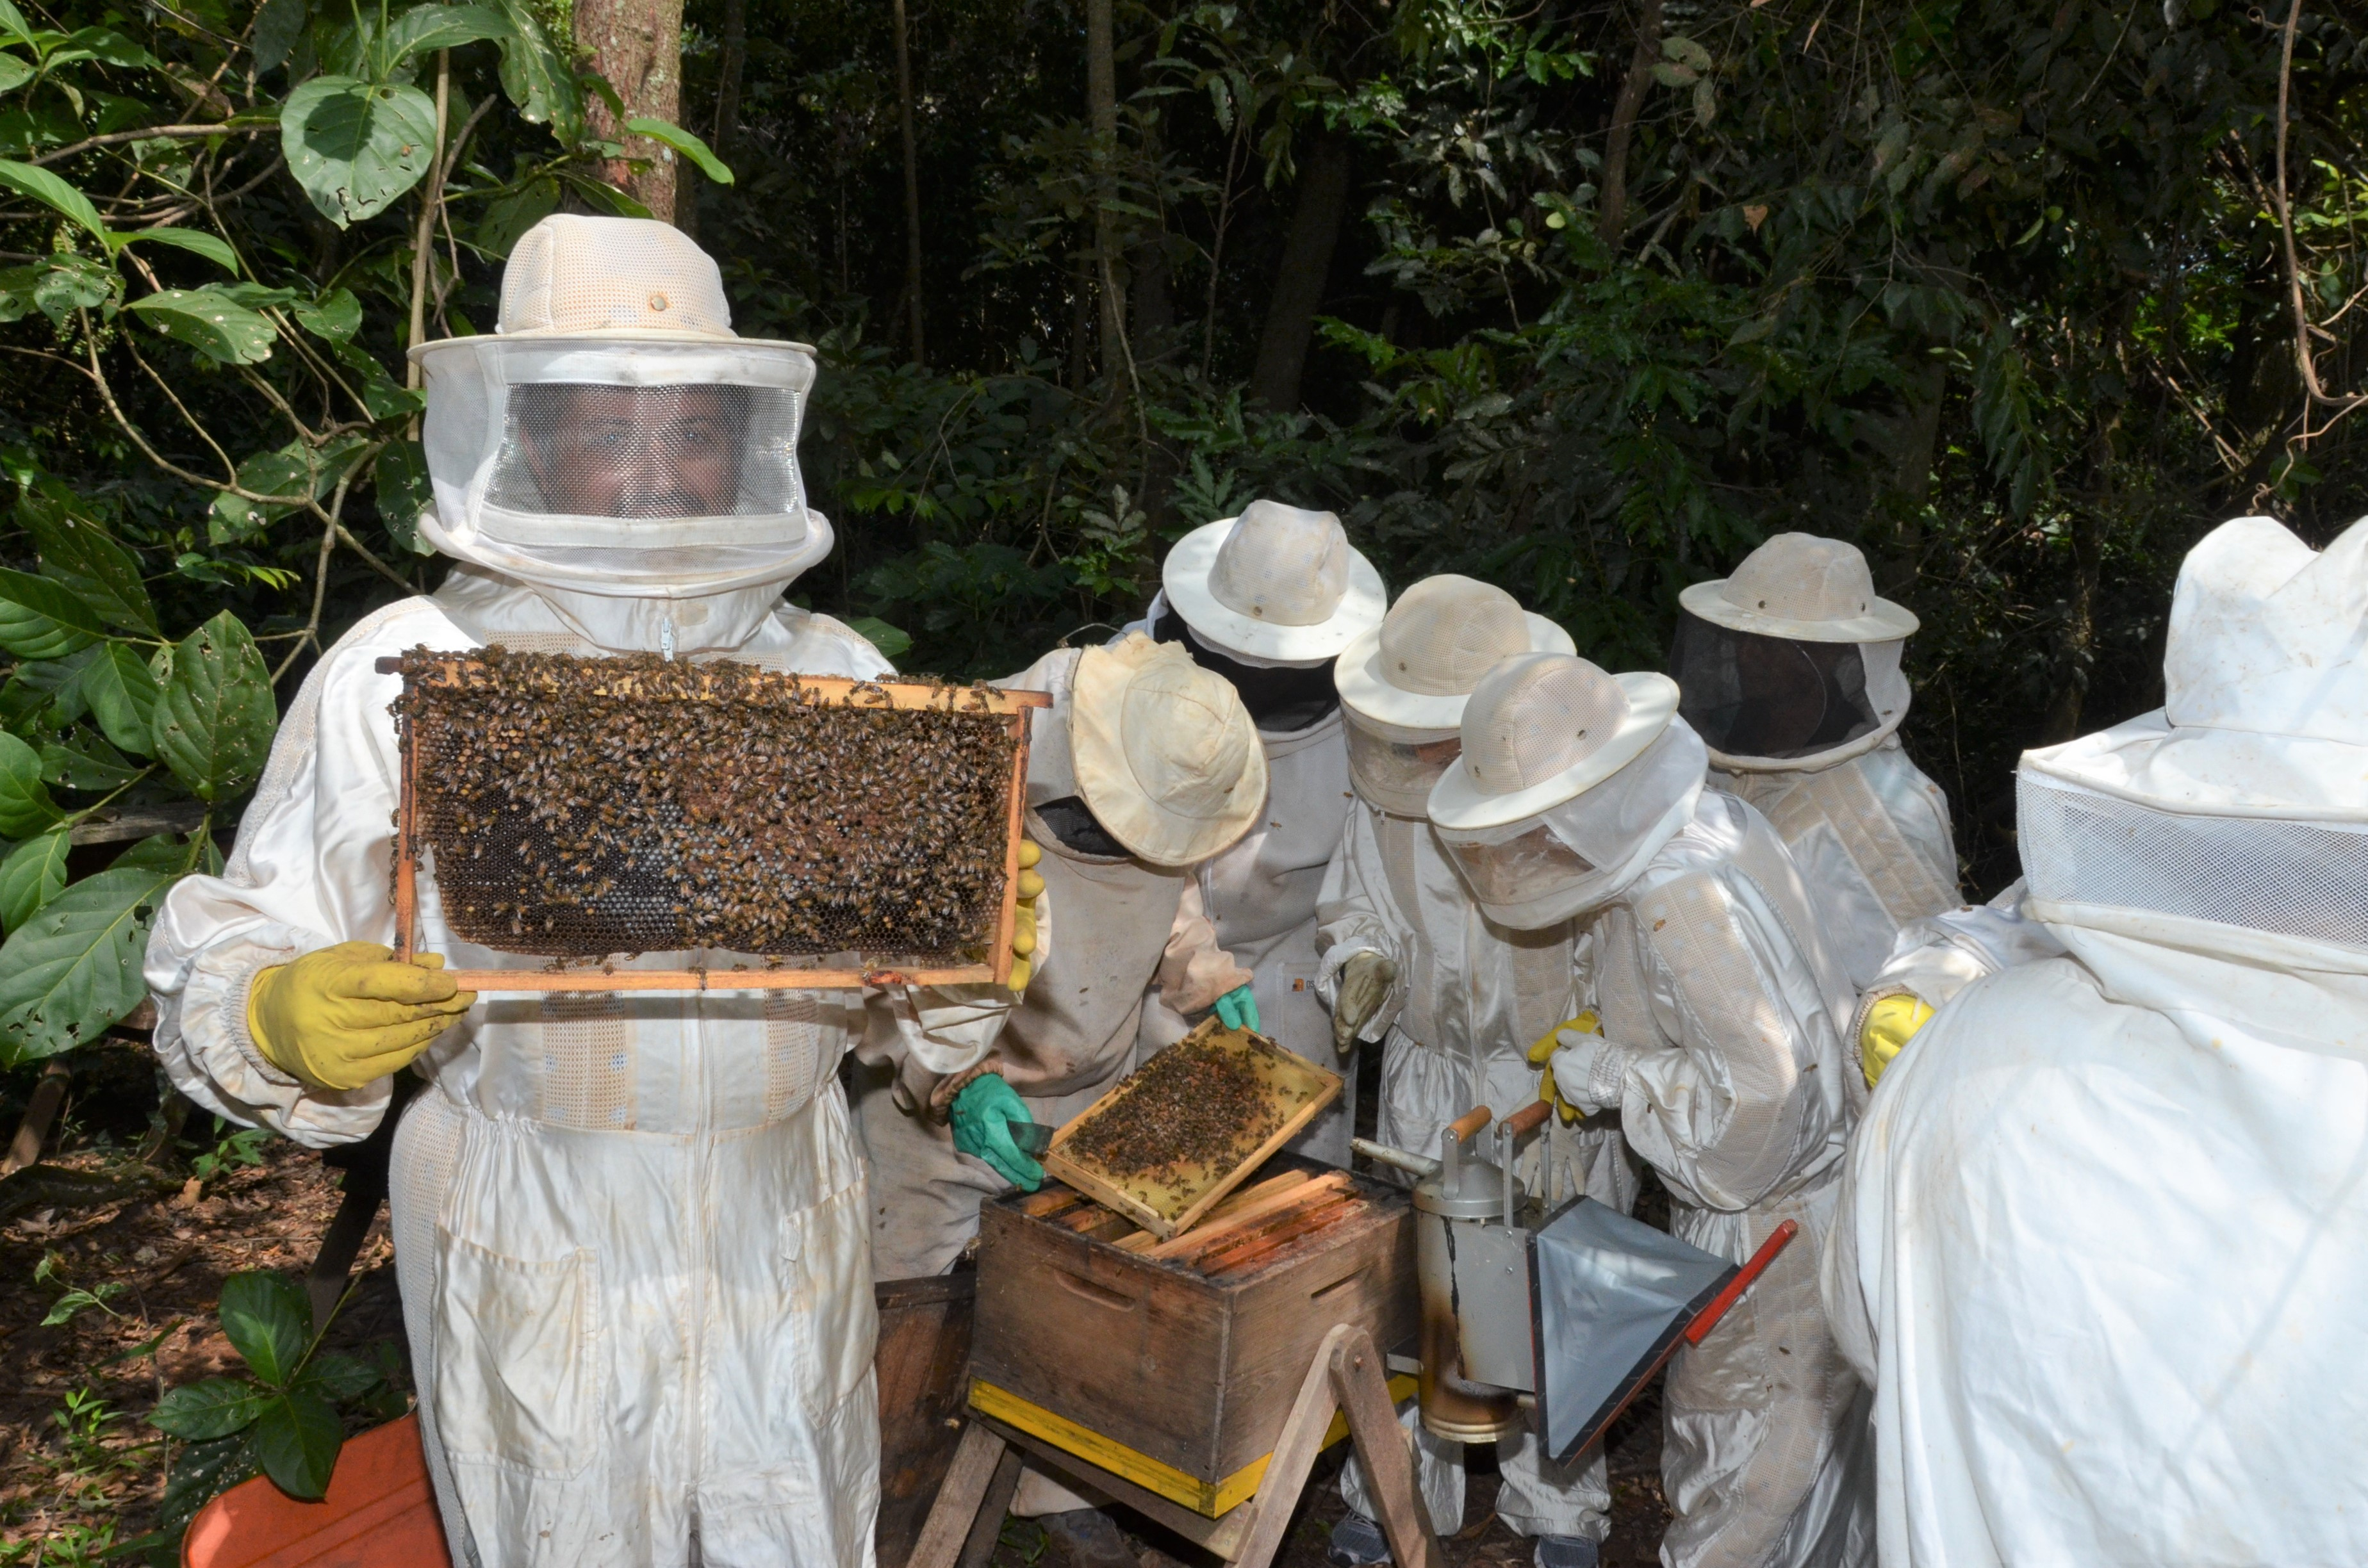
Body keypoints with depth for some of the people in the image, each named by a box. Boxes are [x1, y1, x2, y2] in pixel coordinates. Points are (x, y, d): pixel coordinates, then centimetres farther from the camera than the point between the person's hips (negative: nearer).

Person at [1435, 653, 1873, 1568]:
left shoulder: (1690, 904, -31)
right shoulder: (1687, 829, -1)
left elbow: (1755, 1091, -31)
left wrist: (1611, 1073, -19)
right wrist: (1603, 1046, 5)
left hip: (1779, 1214, -10)